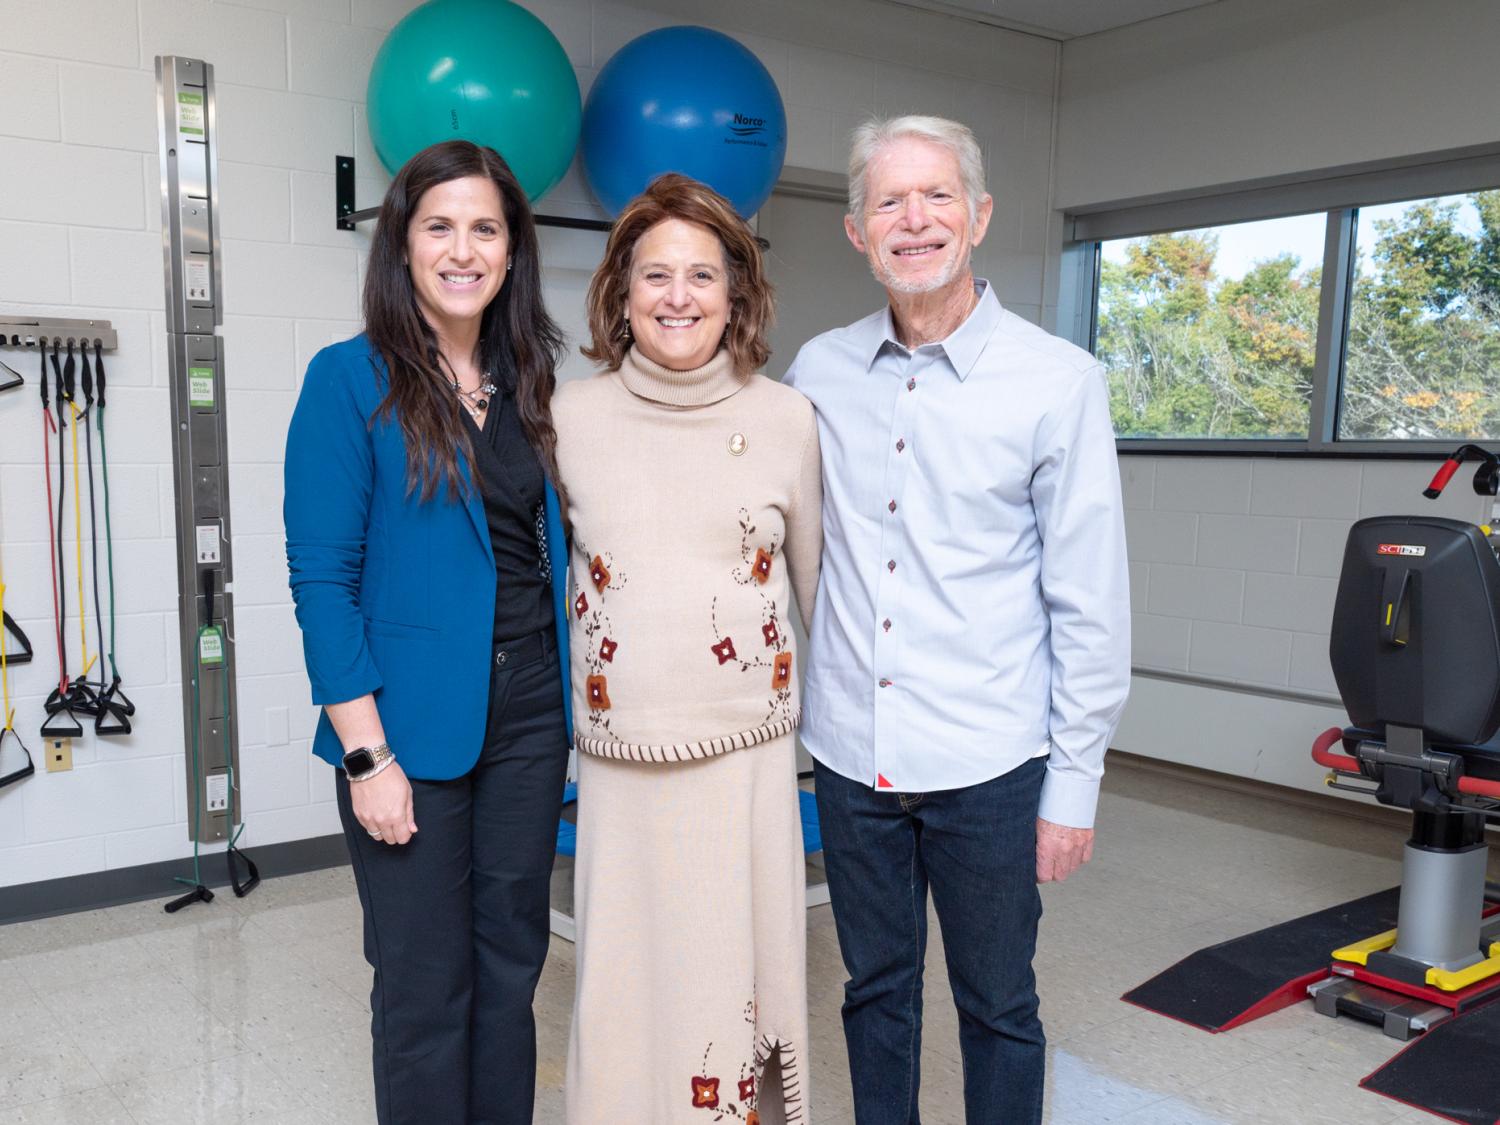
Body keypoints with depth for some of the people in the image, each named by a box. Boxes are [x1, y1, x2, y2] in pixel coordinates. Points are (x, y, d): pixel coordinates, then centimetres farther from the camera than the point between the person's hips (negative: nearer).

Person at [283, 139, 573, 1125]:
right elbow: (322, 577, -10)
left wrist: (568, 712, 6)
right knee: (426, 988, 7)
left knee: (511, 967, 15)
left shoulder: (528, 383, 8)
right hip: (414, 728, -4)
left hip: (527, 714, 5)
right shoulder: (351, 379, -7)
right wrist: (366, 755, -14)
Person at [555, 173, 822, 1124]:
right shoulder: (570, 417, 0)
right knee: (626, 982, 10)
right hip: (618, 758, 1)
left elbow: (817, 581, 9)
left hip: (748, 751, 0)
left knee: (743, 971, 8)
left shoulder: (786, 418, -1)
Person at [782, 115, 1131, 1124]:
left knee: (997, 1005, 13)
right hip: (851, 753, 3)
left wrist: (1075, 782, -6)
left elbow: (1091, 605, -6)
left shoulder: (1059, 381, -7)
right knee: (876, 989, 18)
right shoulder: (820, 371, 3)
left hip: (988, 766, -3)